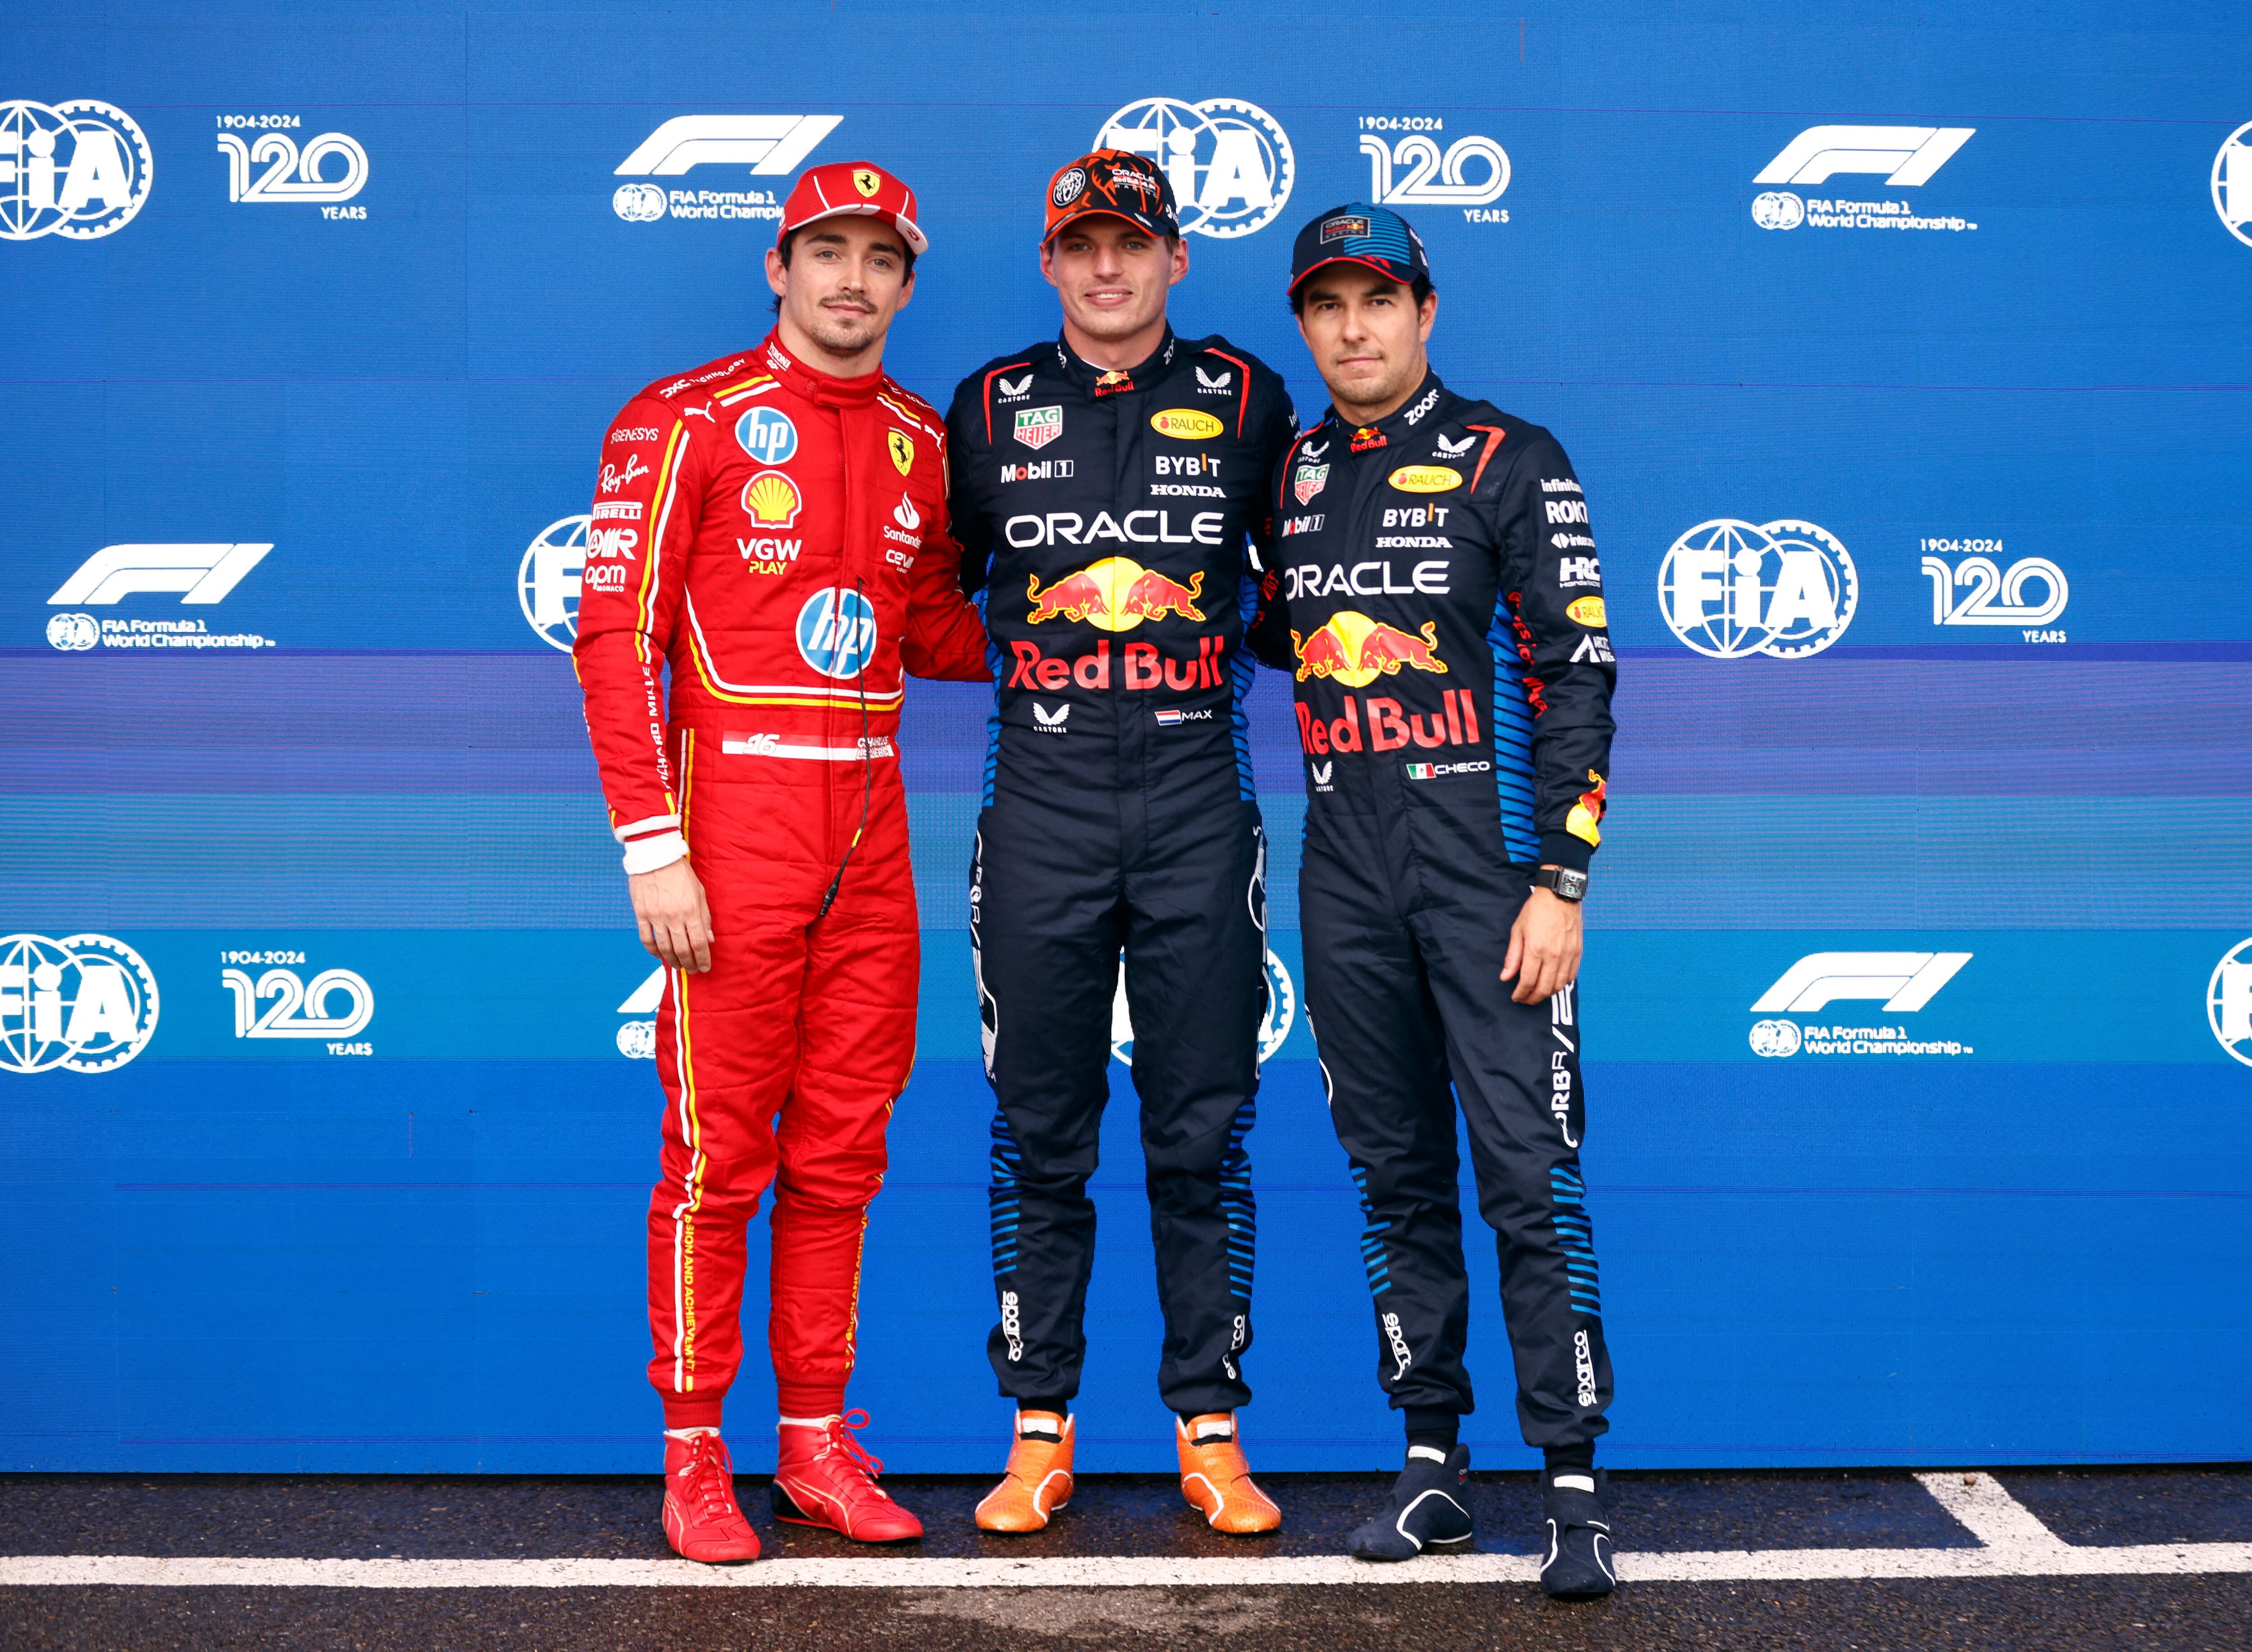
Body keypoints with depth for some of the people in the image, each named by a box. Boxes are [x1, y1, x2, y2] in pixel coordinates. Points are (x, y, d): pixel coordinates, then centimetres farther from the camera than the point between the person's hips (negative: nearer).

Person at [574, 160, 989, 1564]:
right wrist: (652, 848, -15)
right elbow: (617, 637, -8)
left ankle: (819, 1445, 20)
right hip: (734, 811, -5)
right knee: (720, 1148, -1)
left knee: (841, 1151, 10)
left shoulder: (922, 445, 12)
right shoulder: (686, 422, -4)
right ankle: (696, 1459, 10)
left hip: (870, 824, 5)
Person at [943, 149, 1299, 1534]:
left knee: (1202, 1136, 3)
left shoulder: (1244, 398, 6)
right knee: (1043, 1138, 5)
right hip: (1041, 809, 0)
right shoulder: (994, 406, 7)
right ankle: (1041, 1433, 14)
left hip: (1199, 806, 0)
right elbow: (939, 590, 18)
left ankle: (1213, 1432, 13)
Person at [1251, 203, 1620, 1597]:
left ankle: (1575, 1484, 0)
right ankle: (1433, 1460, 18)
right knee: (1395, 1175, 9)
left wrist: (1559, 883, -12)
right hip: (1346, 875, 5)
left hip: (1487, 865, -5)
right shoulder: (1290, 475, 12)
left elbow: (1578, 674, -7)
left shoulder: (1510, 462, -2)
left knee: (1529, 1175, -7)